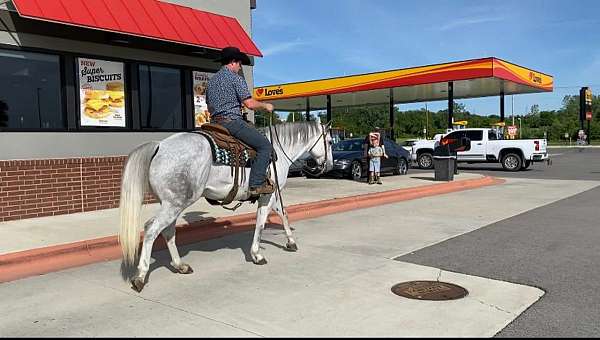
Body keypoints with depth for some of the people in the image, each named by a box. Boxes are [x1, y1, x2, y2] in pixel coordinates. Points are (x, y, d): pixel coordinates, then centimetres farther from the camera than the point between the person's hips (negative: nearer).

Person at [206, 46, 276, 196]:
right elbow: (250, 104, -12)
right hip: (232, 121, -9)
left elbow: (210, 108, 24)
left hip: (215, 122, 9)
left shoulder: (211, 80, 20)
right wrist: (266, 106, 5)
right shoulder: (236, 78, -5)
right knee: (264, 145, -7)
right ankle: (257, 184, -16)